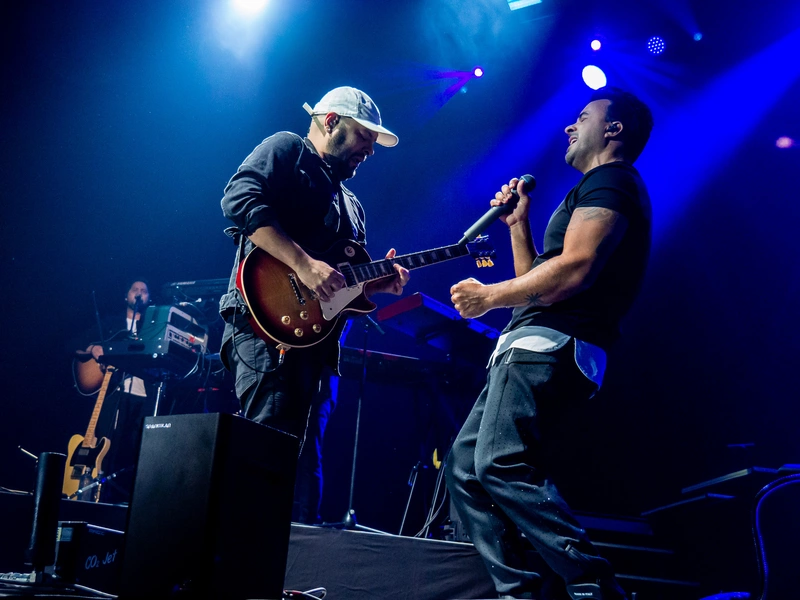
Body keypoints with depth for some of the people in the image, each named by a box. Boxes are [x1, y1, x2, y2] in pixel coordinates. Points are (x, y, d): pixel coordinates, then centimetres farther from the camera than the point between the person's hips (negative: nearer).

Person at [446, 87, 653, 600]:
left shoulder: (610, 181, -2)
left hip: (551, 346, -11)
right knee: (466, 465, 6)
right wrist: (519, 224, 24)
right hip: (534, 348, 11)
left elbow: (575, 270, -19)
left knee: (500, 463, -25)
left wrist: (490, 296, -11)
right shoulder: (596, 190, 31)